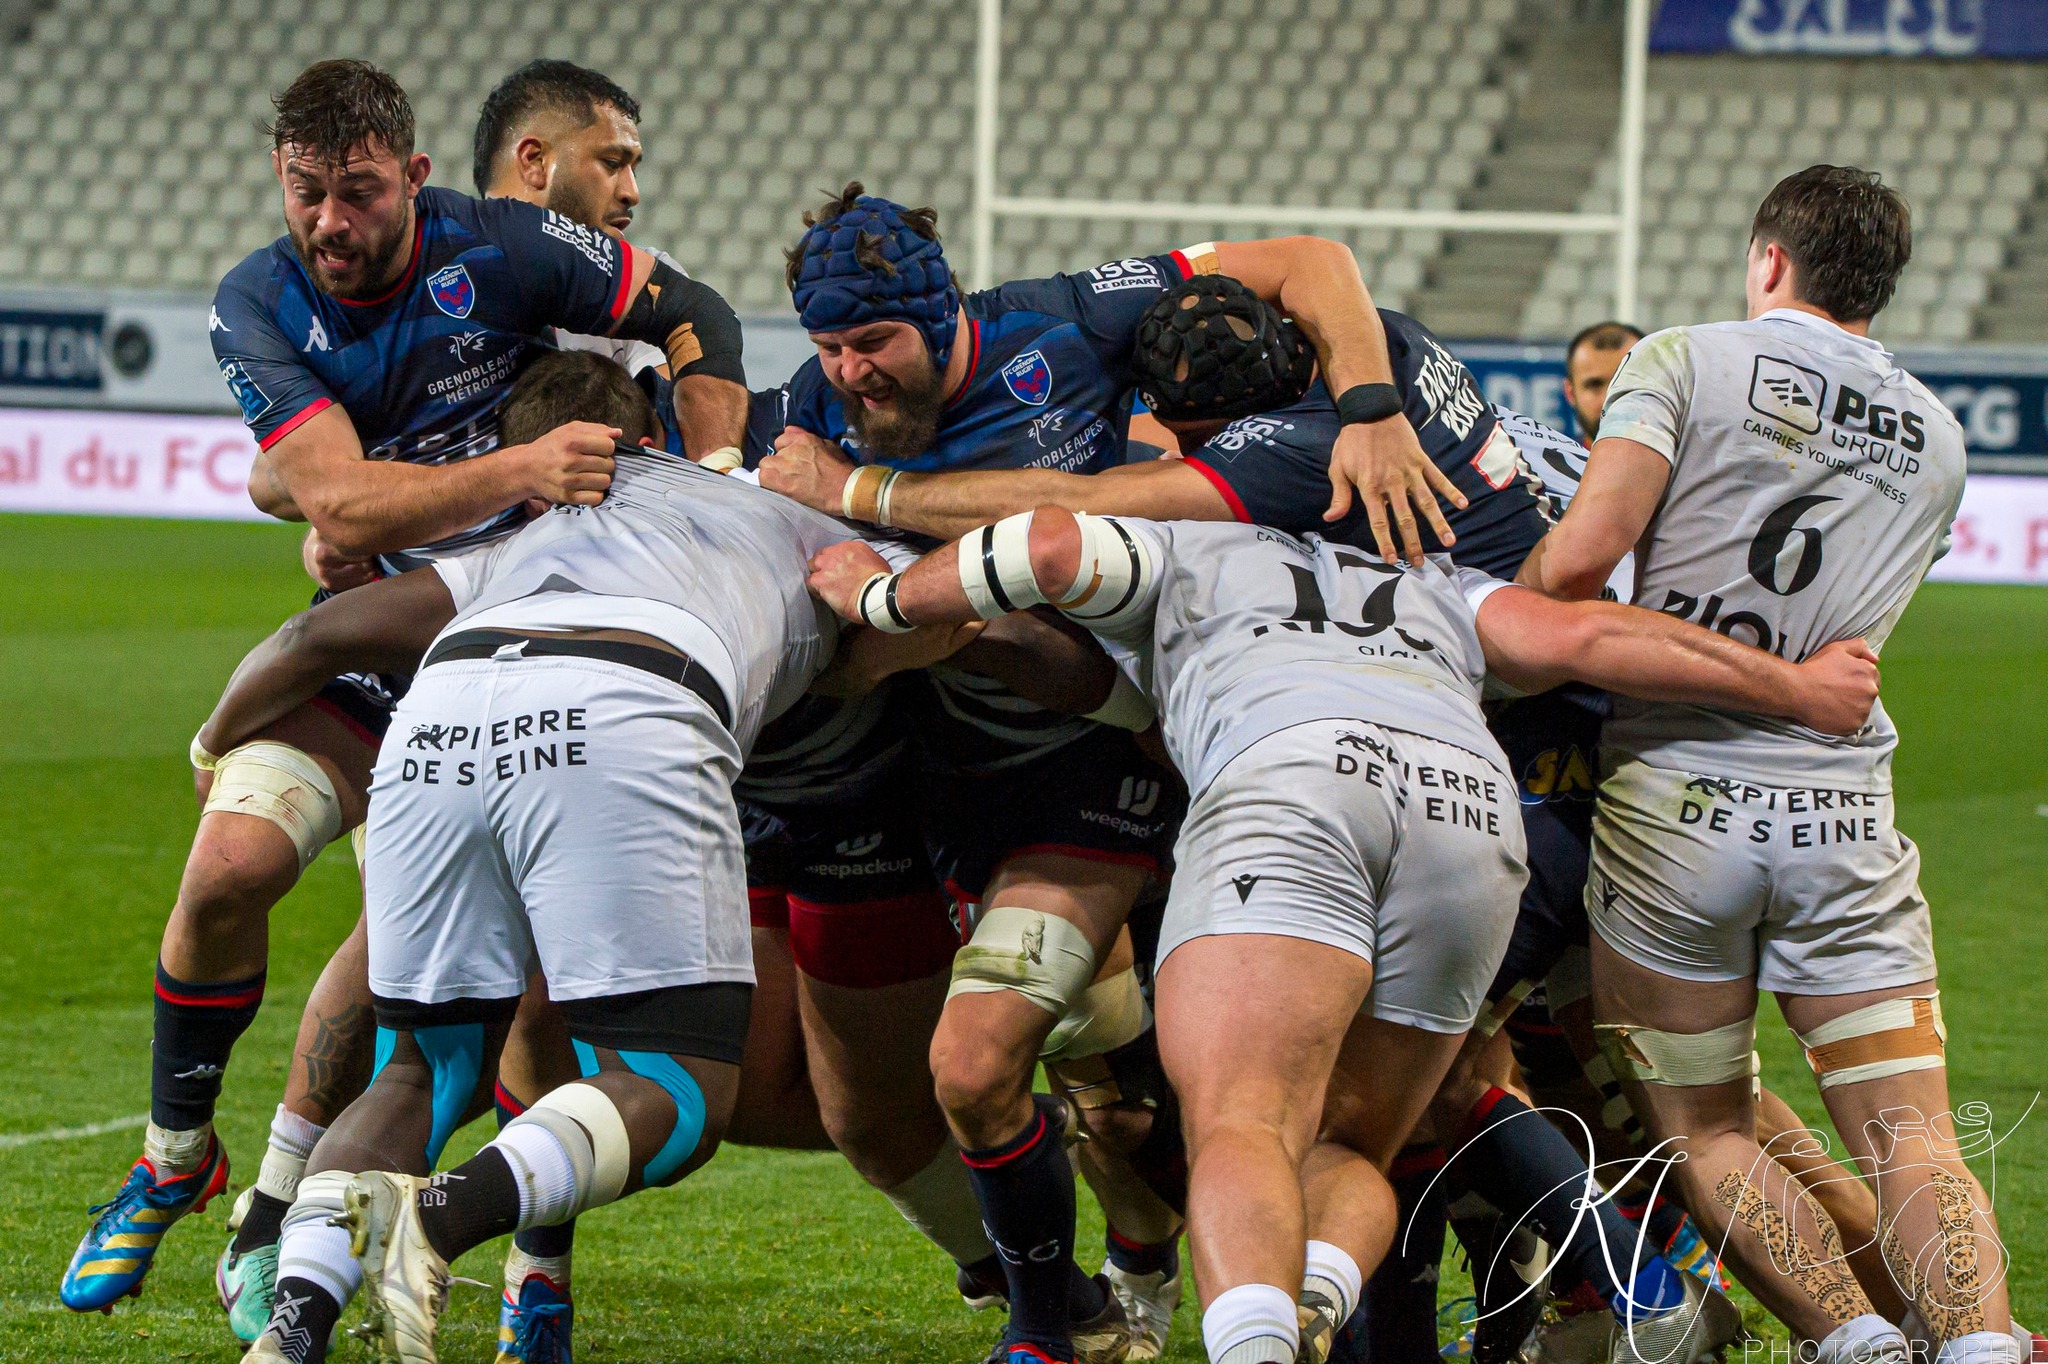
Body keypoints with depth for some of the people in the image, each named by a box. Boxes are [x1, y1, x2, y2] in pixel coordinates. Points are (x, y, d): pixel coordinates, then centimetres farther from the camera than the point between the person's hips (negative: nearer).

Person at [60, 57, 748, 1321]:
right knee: (229, 867, -16)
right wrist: (517, 471, -39)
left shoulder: (501, 246, -13)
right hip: (367, 651, 1)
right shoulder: (258, 307, -12)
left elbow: (694, 316, 0)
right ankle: (174, 1160, 7)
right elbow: (341, 502, -25)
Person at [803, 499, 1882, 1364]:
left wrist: (882, 597, 30)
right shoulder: (1432, 580, 41)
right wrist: (1792, 690, 31)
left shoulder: (1177, 544, 32)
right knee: (1346, 1148, 14)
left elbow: (1052, 547, 12)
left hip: (1290, 782, -4)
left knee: (1241, 1125, -15)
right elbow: (1577, 639, 25)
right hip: (1475, 803, 4)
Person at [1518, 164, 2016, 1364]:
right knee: (1912, 1140, 1)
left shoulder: (1685, 363, 0)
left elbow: (1579, 556, -12)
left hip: (1679, 801, -3)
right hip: (1842, 804, 3)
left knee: (1706, 1134, 8)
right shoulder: (1936, 442, 16)